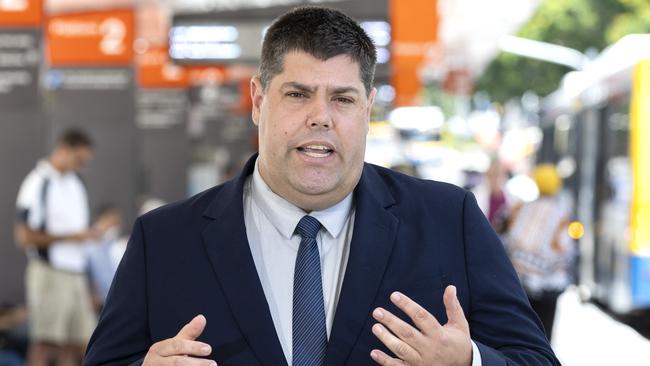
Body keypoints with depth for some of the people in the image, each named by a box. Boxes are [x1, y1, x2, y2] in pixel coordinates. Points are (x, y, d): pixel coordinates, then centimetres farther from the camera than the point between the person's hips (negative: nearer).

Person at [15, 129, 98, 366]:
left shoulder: (75, 182, 15)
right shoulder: (38, 184, -9)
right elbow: (24, 237, -12)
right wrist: (68, 237, -15)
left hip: (76, 273, 7)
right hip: (49, 272, -7)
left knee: (76, 344, 6)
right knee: (43, 345, -5)